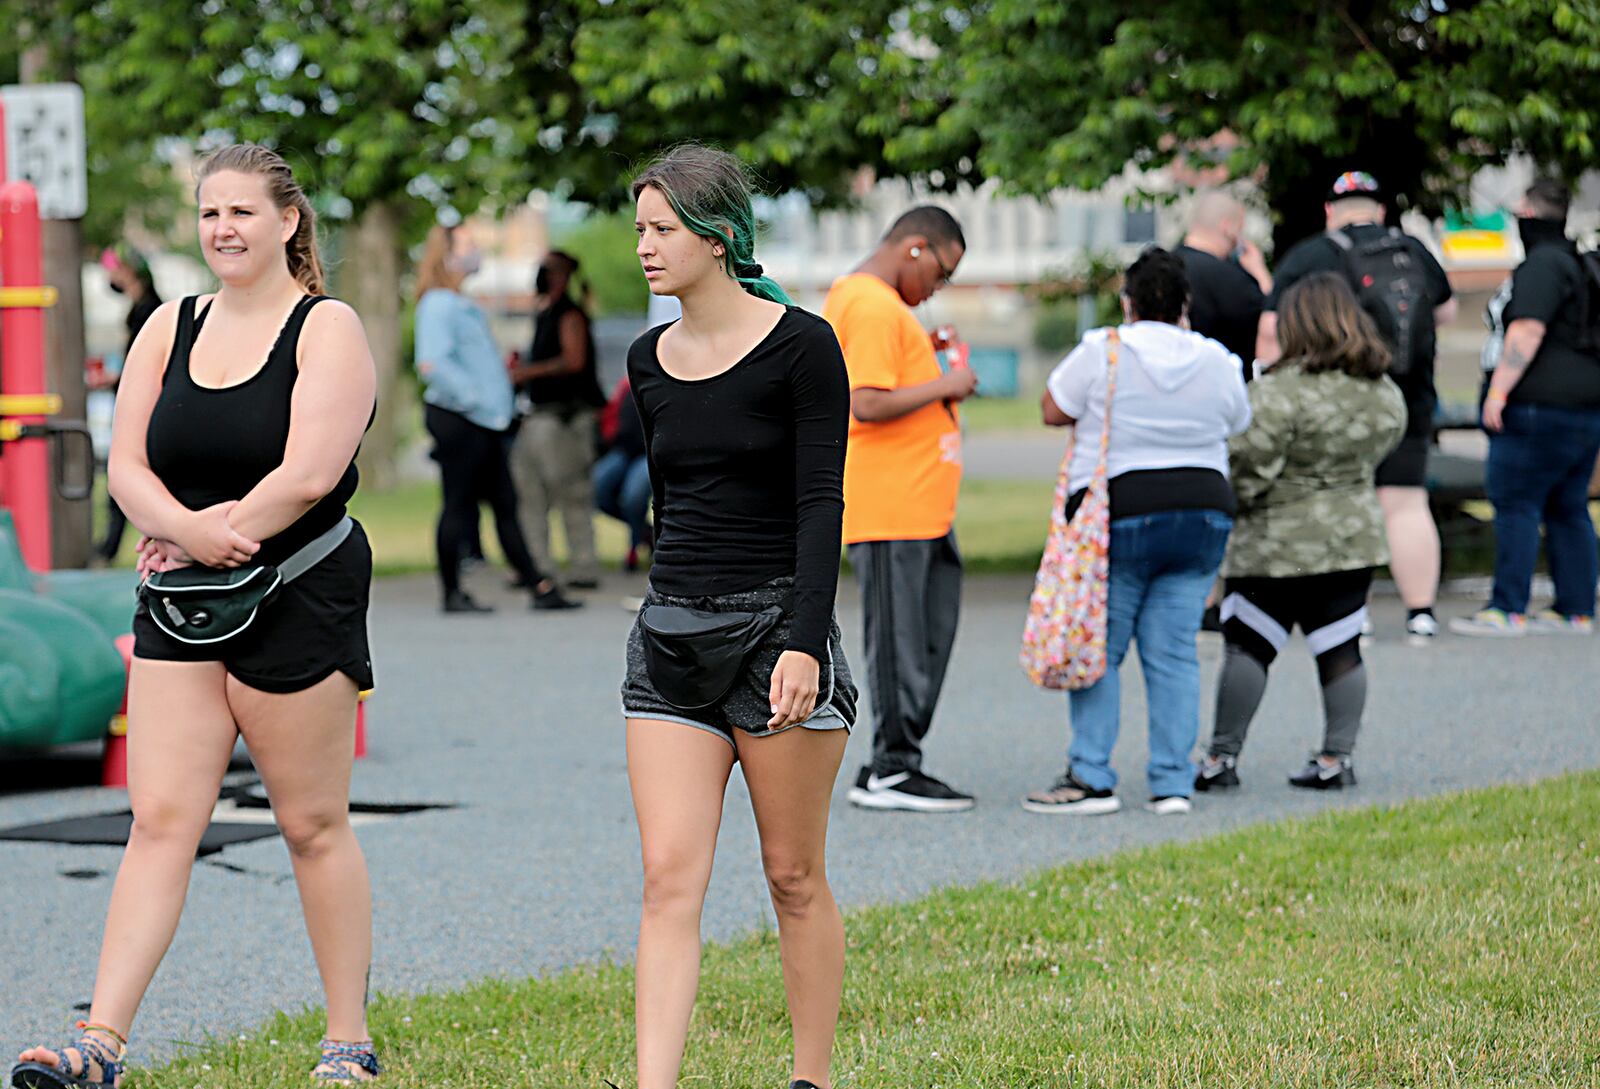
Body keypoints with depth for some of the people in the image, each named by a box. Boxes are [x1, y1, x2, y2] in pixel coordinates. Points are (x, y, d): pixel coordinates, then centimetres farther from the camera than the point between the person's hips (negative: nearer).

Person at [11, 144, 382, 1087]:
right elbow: (127, 467, 3)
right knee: (160, 819, -3)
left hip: (299, 603, -5)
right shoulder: (171, 329, 11)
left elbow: (307, 476, -16)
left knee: (314, 825, 3)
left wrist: (205, 537, -9)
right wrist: (187, 528, -16)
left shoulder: (327, 329, -5)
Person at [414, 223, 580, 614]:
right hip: (456, 417, -10)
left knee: (505, 503, 9)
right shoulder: (438, 304, -12)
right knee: (459, 504, -4)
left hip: (484, 419, 10)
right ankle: (452, 592, 2)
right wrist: (473, 396, -23)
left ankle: (538, 585, 10)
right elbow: (431, 364, -24)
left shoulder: (465, 306, 19)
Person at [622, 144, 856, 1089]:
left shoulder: (801, 345, -7)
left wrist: (804, 643, -22)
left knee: (795, 876, 5)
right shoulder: (650, 361, 10)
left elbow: (821, 505, -13)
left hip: (776, 625, -5)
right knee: (670, 878, -6)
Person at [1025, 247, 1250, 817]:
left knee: (1099, 649, 2)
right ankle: (1172, 783, 2)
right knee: (1173, 652, 6)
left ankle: (1091, 778, -3)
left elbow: (1053, 410, 3)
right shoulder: (1217, 363, 4)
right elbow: (1236, 427, 17)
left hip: (1119, 514, -4)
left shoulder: (1102, 353, -7)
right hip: (1204, 508, 4)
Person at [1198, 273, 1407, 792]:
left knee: (1247, 647, 2)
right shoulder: (1386, 394, 2)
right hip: (1354, 536, 6)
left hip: (1276, 545, -6)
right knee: (1341, 648, 10)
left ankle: (1222, 757, 5)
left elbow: (1249, 470, -18)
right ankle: (1336, 757, 10)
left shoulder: (1279, 392, -19)